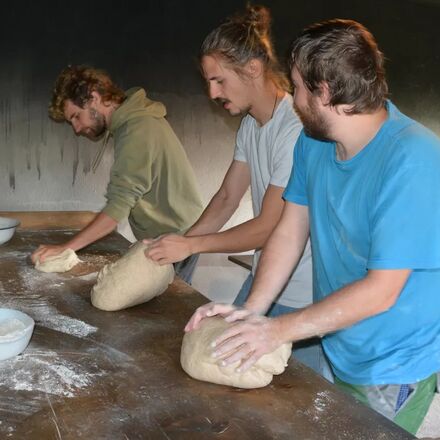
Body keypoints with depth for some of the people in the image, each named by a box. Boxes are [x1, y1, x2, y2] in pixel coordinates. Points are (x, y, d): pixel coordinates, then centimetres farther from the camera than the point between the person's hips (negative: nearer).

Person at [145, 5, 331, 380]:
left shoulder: (296, 129, -24)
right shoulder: (251, 124, 5)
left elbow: (269, 228, -20)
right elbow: (227, 198, 10)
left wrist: (191, 244, -12)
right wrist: (174, 248, 2)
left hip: (303, 298, -9)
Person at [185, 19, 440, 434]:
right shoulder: (313, 141, -5)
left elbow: (381, 290, -28)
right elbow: (290, 231, -2)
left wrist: (279, 329, -24)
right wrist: (251, 309, -13)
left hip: (392, 367, -6)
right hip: (332, 348, 6)